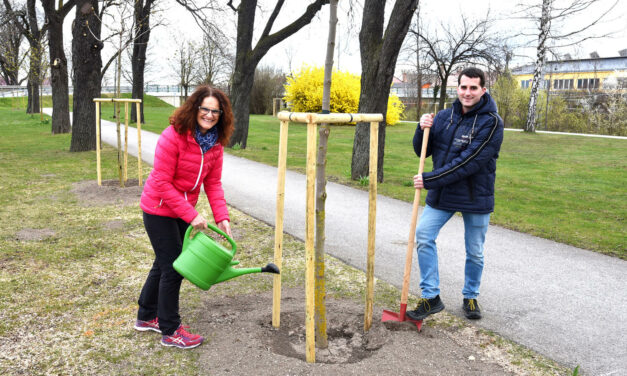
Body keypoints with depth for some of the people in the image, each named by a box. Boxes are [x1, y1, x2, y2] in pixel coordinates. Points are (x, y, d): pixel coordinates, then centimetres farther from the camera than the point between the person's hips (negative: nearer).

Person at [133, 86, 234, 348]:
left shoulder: (215, 144, -4)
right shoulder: (173, 137, -25)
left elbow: (213, 183, -1)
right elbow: (162, 184, -25)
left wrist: (222, 217, -13)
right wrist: (191, 215, -27)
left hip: (183, 210, 8)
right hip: (160, 210, -7)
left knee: (164, 264, 20)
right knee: (172, 267, -2)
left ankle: (147, 317, 41)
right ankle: (170, 331, 16)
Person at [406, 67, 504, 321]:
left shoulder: (491, 123, -15)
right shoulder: (444, 117, 1)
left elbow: (469, 163, -24)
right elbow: (423, 152, 7)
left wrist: (429, 180, -24)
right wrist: (423, 130, -13)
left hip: (476, 197, -4)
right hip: (441, 194, 4)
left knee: (475, 252, 9)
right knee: (423, 236, -7)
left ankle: (471, 297, 33)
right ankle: (431, 298, 6)